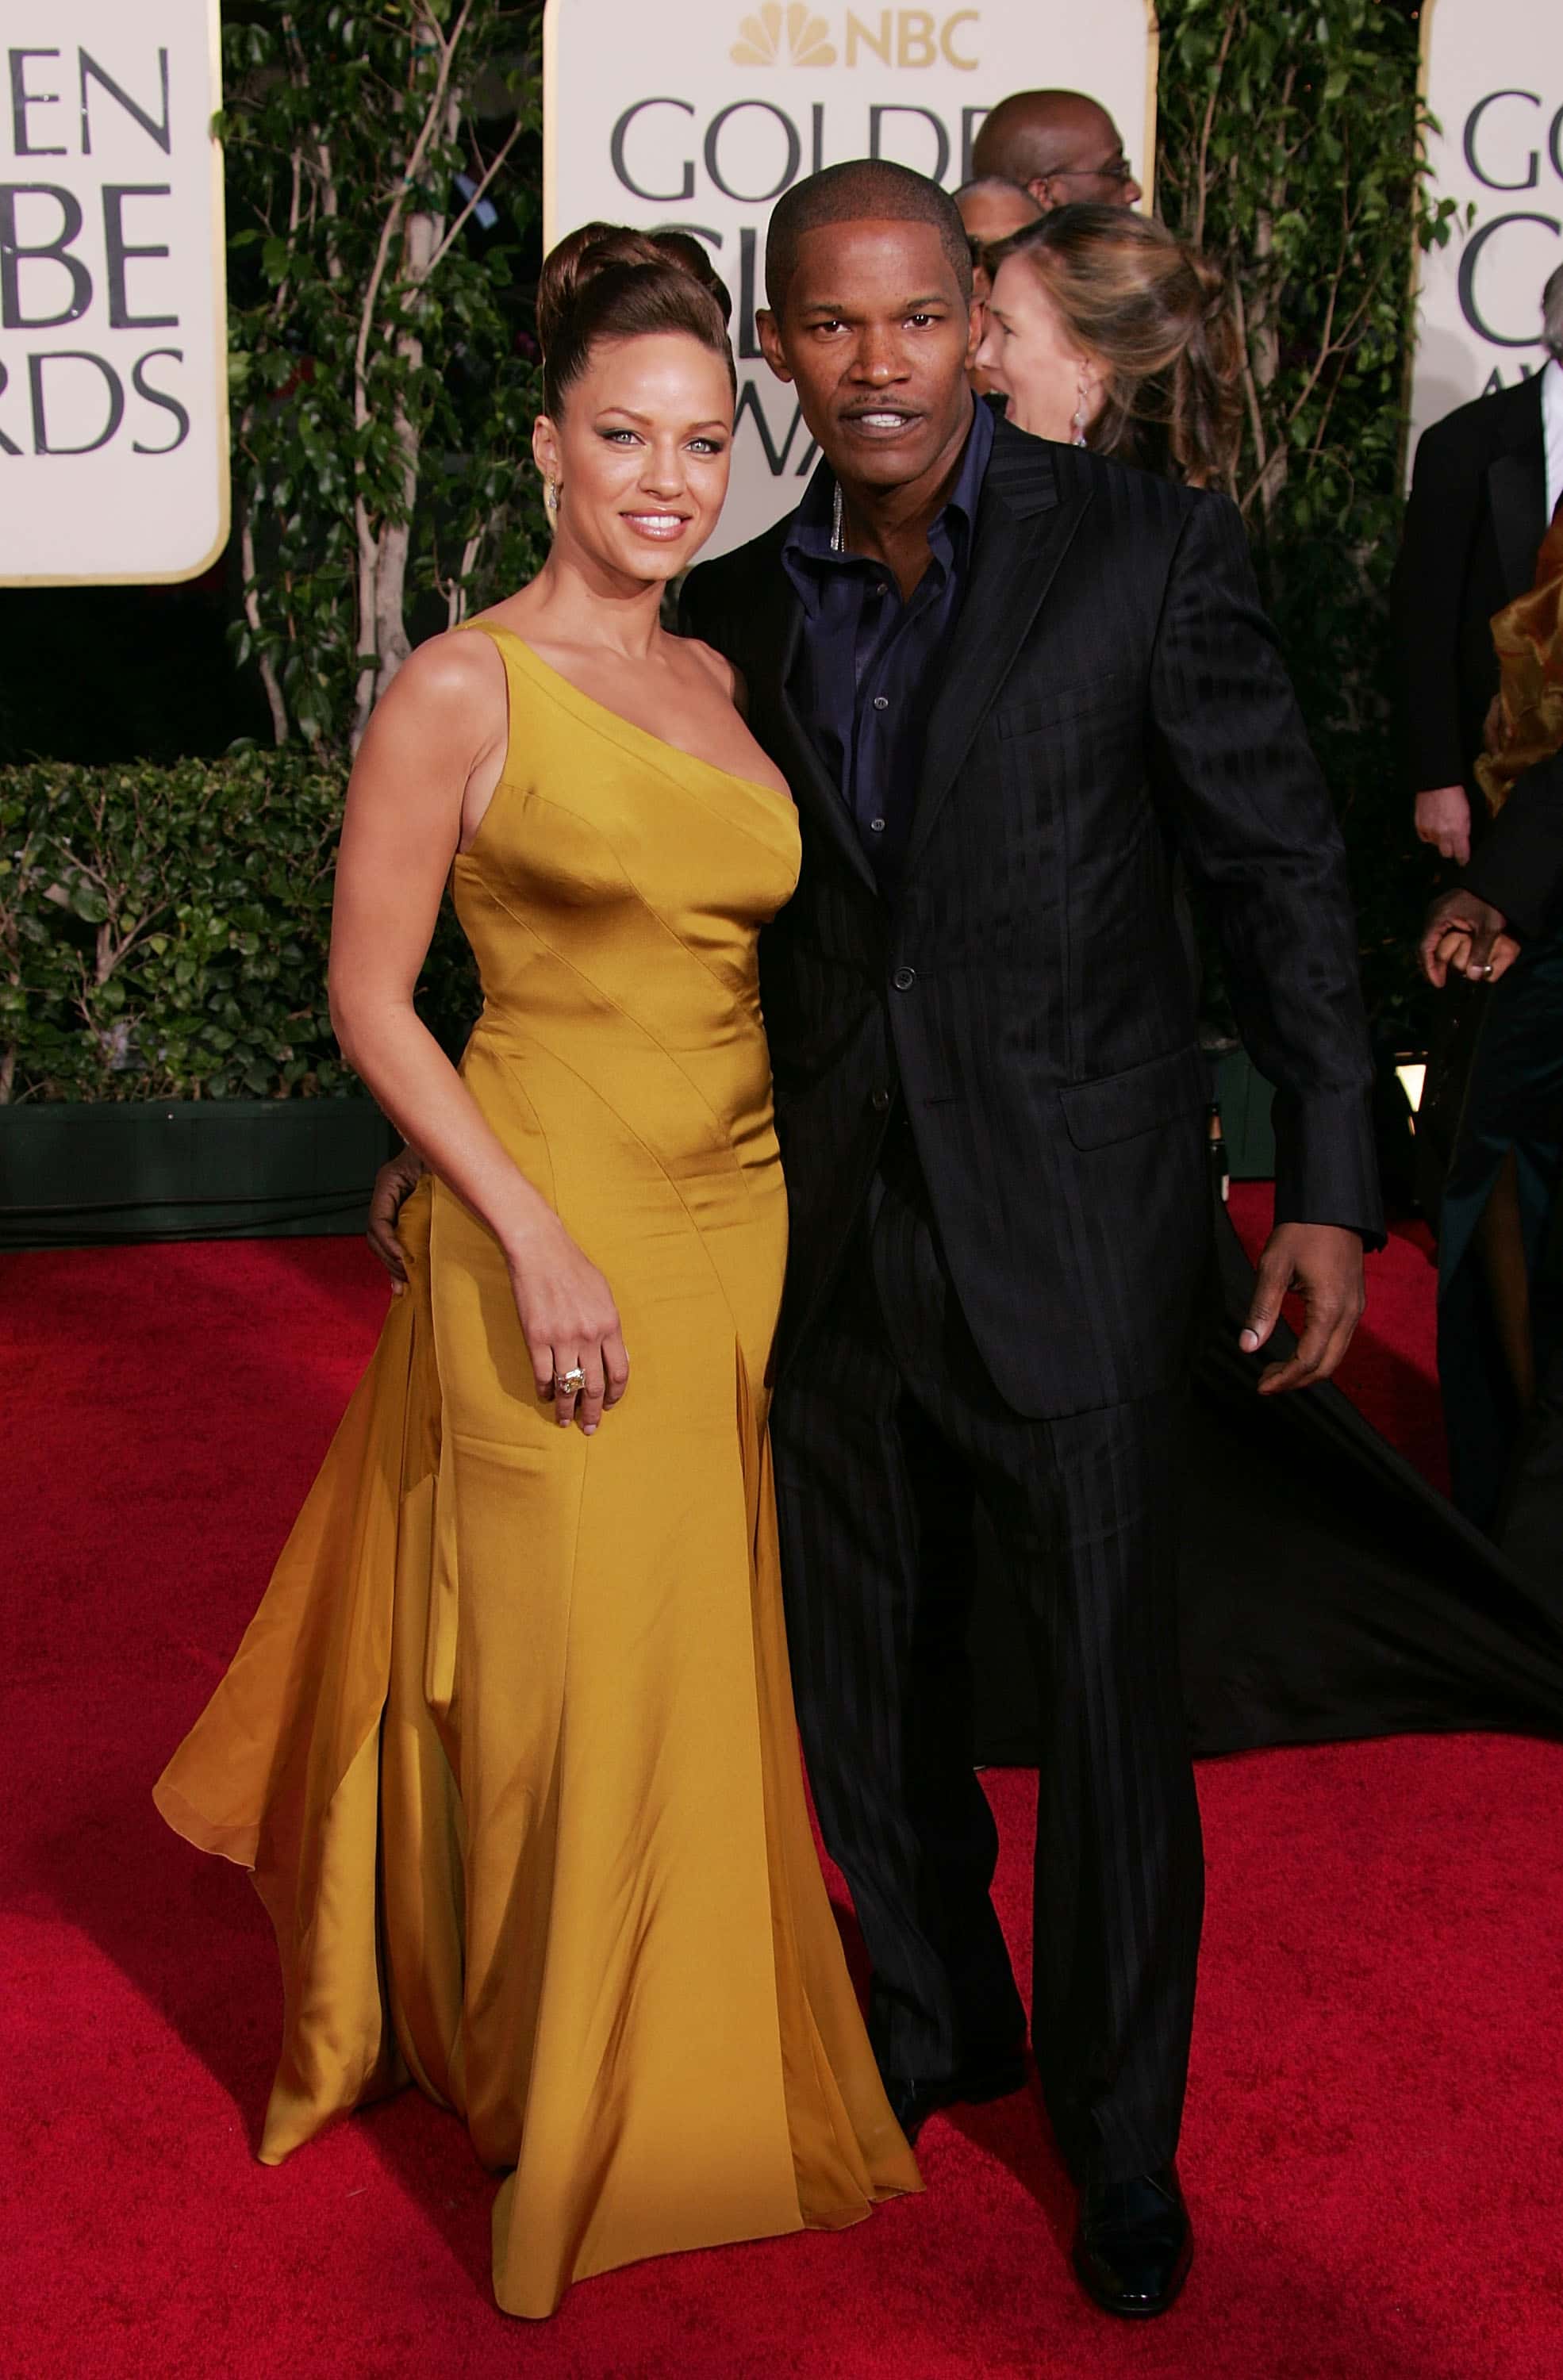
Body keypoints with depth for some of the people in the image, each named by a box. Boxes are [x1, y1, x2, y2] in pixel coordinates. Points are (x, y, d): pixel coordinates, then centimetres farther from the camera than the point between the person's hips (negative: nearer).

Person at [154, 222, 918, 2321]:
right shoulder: (463, 691, -9)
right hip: (550, 1236, -6)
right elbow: (369, 998, -9)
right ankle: (562, 2101, 26)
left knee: (714, 1667, 15)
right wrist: (538, 1239, -16)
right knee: (576, 1683, 3)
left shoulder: (723, 685, 9)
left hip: (743, 1229, 6)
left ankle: (705, 2064, 37)